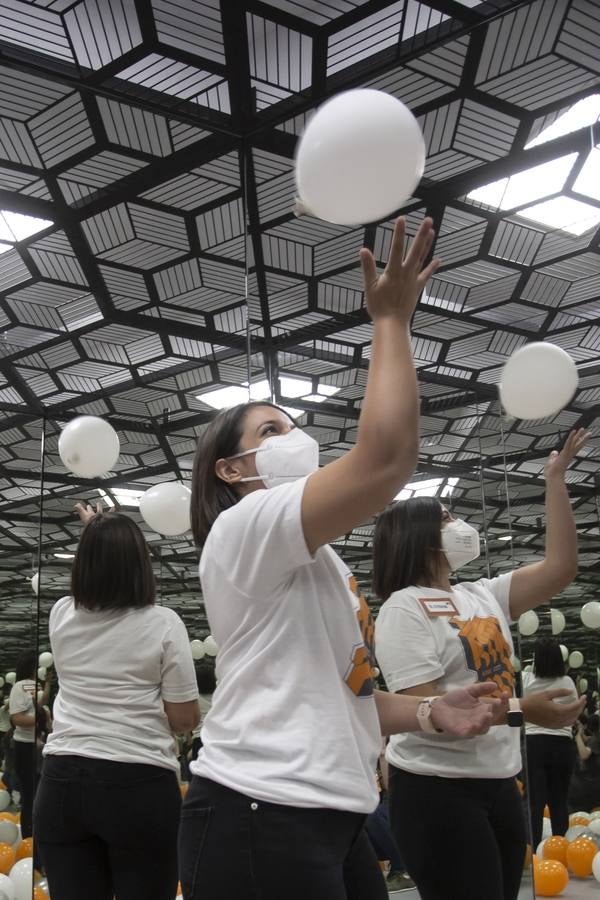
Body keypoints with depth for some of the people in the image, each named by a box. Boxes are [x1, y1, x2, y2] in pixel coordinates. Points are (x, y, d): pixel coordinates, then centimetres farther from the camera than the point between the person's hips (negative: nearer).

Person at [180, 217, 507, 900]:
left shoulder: (311, 565, 19)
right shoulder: (245, 528, -13)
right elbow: (388, 457, -27)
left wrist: (428, 712, 7)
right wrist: (391, 319, -14)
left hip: (328, 815, 10)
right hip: (260, 818, -9)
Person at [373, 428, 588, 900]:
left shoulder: (483, 595, 10)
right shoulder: (403, 608, -12)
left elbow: (561, 567, 6)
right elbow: (423, 709, -19)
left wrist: (556, 477, 6)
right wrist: (521, 712, -27)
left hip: (500, 783, 7)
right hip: (436, 789, -7)